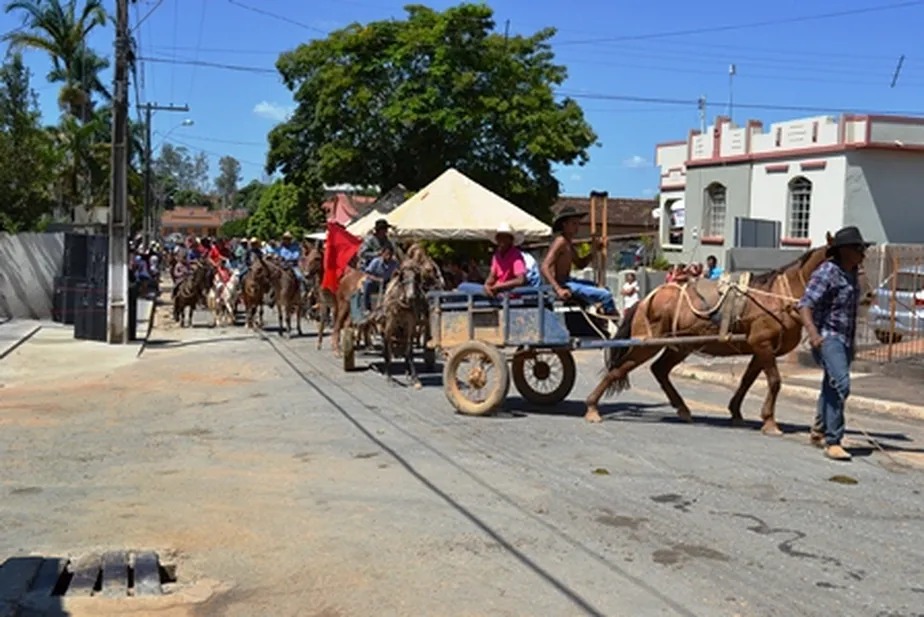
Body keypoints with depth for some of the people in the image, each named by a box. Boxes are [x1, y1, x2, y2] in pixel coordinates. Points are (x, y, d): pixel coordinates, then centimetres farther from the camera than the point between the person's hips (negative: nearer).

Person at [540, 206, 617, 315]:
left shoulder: (569, 243, 15)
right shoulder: (561, 242, -15)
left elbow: (580, 264, 22)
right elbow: (545, 267, -25)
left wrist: (592, 252, 5)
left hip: (567, 281, 11)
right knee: (606, 295, -19)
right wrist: (559, 290, -33)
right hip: (563, 284, -11)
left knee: (604, 288, 26)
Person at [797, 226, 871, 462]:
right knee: (841, 384, -22)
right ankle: (832, 442, -18)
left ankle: (819, 432, 36)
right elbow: (805, 305, -23)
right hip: (827, 338, -9)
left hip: (846, 339, 9)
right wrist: (812, 333, -39)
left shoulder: (853, 273, 11)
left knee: (831, 387, 19)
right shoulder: (826, 273, -16)